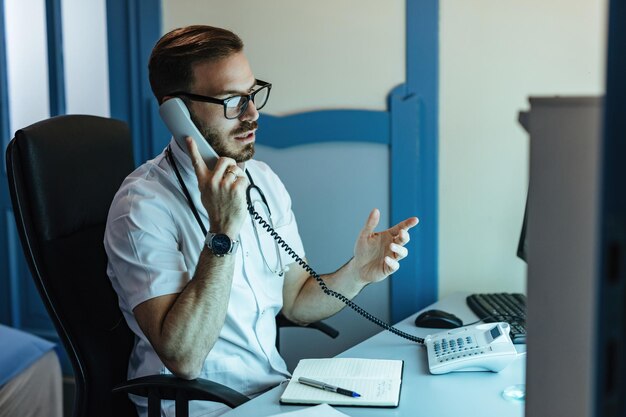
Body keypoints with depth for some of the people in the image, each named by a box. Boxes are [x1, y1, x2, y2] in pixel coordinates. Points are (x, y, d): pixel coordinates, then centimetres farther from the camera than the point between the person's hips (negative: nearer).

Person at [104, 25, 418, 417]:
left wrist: (357, 273, -10)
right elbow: (182, 358, -23)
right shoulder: (144, 206, -17)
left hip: (277, 385, 6)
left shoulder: (263, 180, 4)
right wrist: (223, 233, -29)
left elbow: (296, 302, 8)